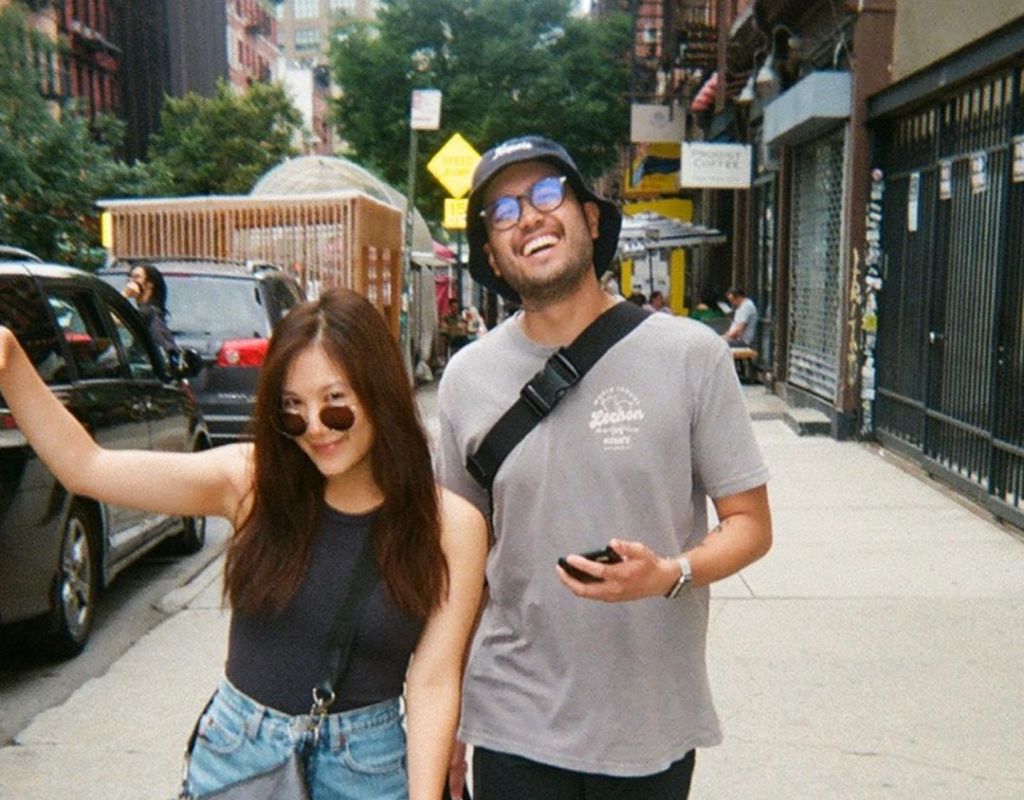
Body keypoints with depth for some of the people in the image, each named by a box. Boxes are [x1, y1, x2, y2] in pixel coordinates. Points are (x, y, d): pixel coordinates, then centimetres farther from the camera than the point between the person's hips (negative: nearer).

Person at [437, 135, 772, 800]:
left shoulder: (691, 354, -8)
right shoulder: (468, 377, -1)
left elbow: (750, 524, -3)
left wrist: (671, 573, -23)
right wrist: (444, 718, 8)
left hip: (654, 728, -1)